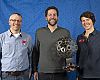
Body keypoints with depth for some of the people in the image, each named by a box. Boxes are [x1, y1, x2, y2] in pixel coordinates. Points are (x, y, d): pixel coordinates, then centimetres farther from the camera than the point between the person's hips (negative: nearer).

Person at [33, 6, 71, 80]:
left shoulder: (66, 32, 1)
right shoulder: (39, 32, 4)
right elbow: (36, 52, 7)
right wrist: (35, 70, 5)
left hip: (60, 73, 0)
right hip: (43, 73, 1)